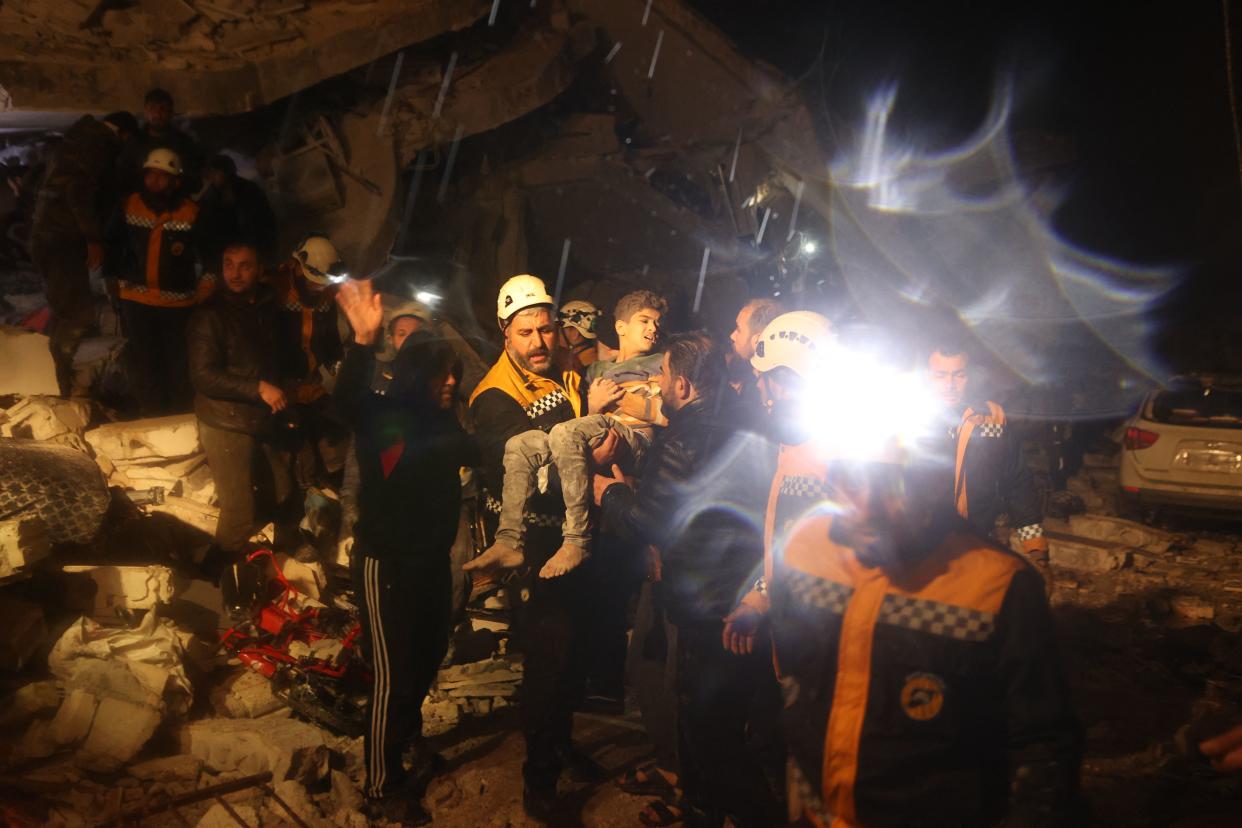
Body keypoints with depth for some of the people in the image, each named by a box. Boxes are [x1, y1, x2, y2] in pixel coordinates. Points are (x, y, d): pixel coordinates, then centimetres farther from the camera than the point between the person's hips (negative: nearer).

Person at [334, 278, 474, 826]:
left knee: (430, 654, 22)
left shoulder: (443, 421, 2)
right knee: (393, 672, 0)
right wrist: (364, 341, -54)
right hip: (386, 561, -7)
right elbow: (348, 399, -39)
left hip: (433, 557, 7)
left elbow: (473, 453, 16)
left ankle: (408, 734, 49)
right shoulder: (384, 416, -17)